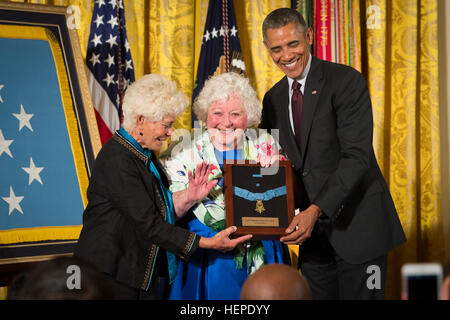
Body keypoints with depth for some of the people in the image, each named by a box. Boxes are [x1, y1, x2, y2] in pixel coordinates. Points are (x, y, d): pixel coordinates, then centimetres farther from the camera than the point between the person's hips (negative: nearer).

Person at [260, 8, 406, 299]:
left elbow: (357, 155, -19)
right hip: (313, 231, 6)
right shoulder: (273, 99, 10)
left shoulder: (347, 81, -11)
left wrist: (316, 210, -28)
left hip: (356, 224, -5)